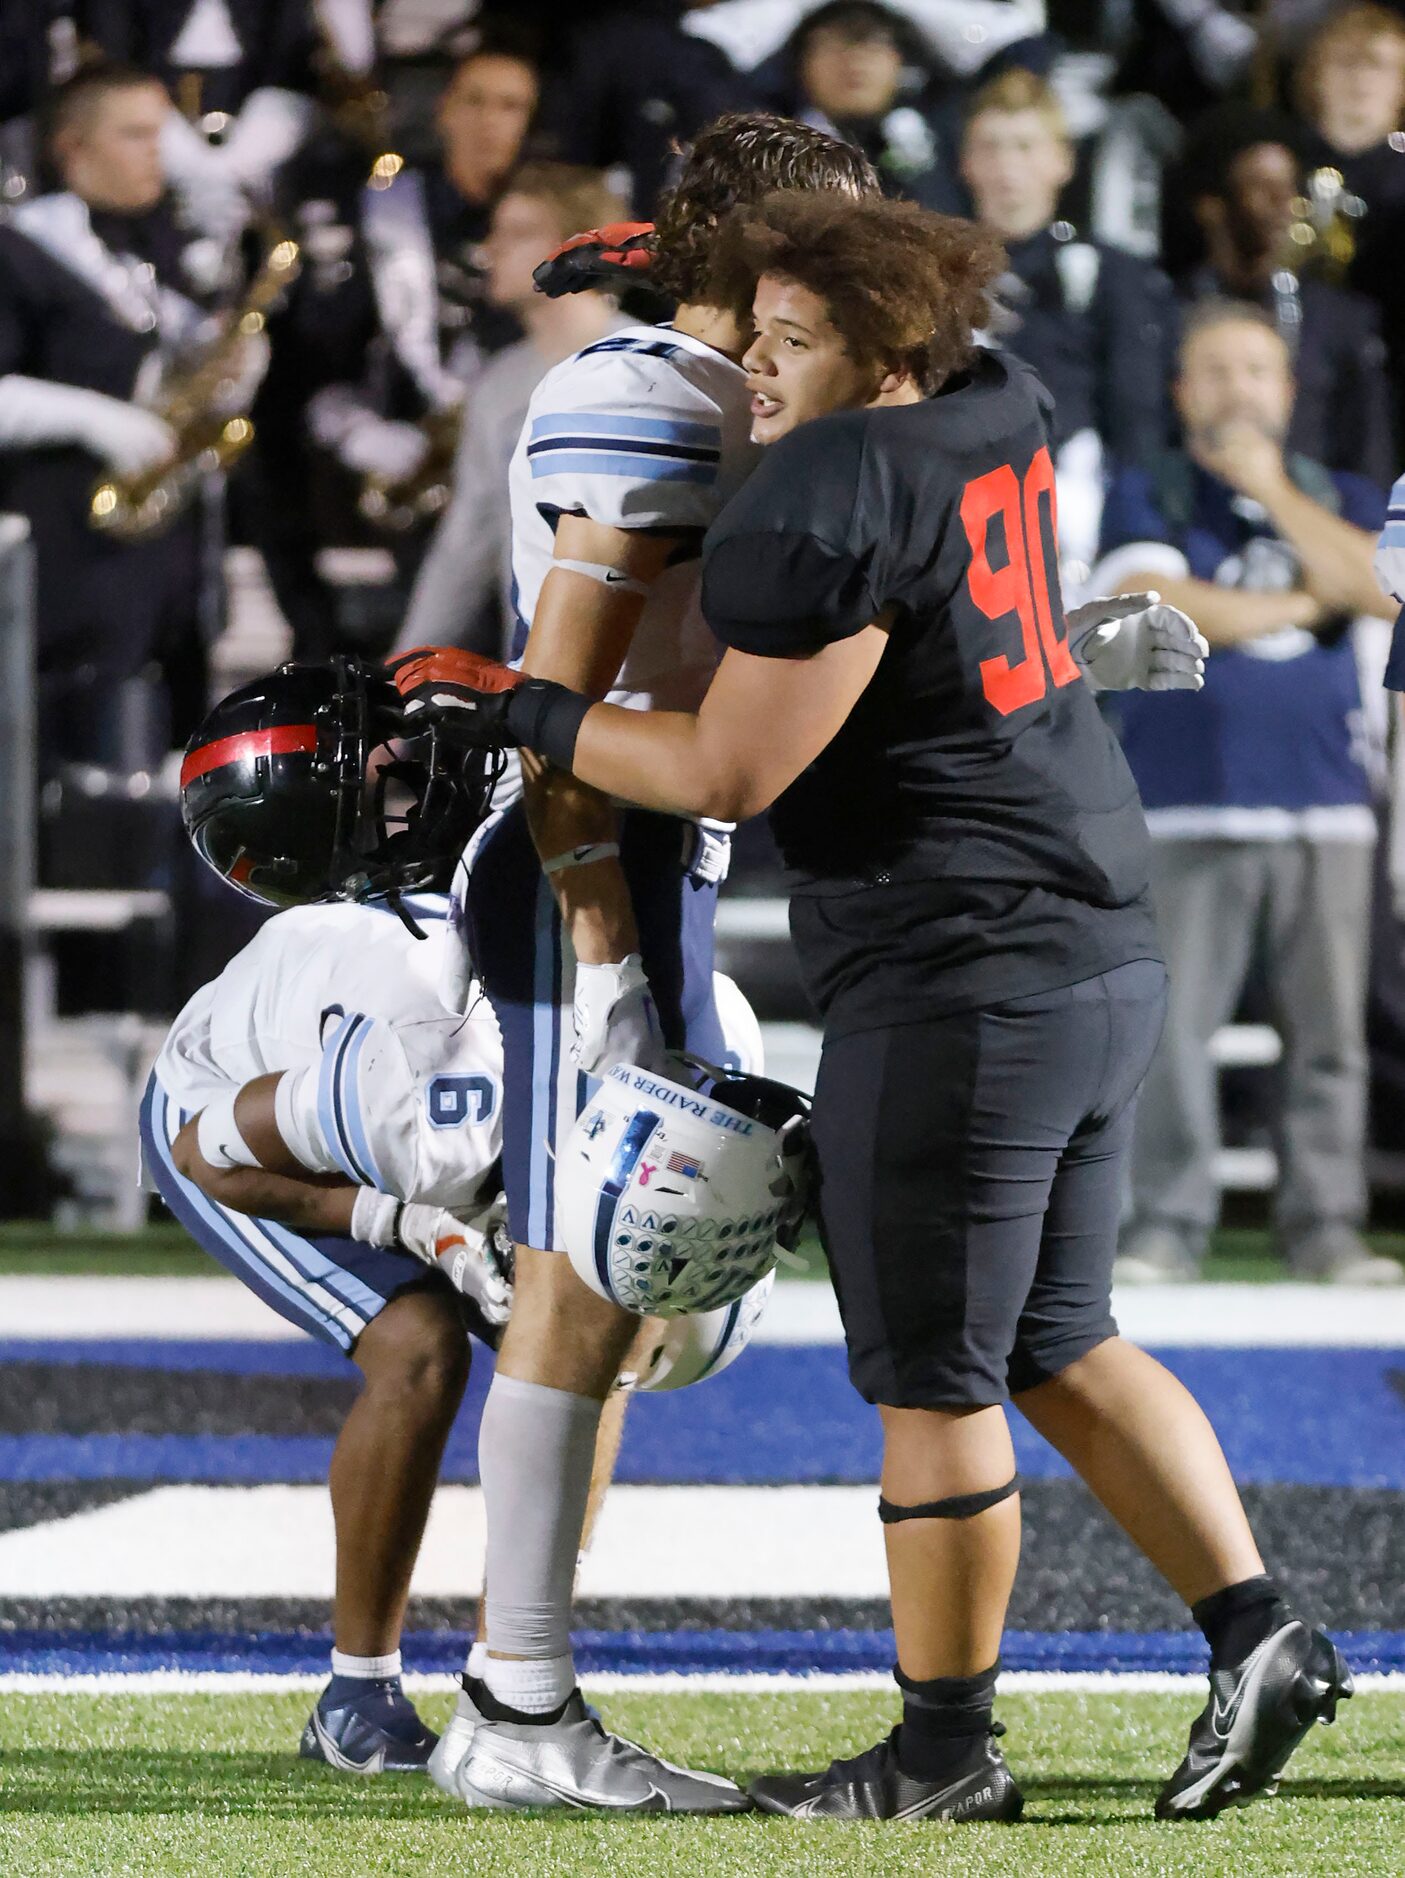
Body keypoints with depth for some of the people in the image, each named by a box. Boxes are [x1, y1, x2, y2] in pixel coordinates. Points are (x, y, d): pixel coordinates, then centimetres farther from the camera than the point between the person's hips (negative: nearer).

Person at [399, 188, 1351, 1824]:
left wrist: (521, 716, -3)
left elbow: (730, 773, -15)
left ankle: (945, 1751, 11)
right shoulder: (996, 415, 7)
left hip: (954, 995, -9)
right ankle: (1256, 1636, 14)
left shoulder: (824, 503, -18)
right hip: (1103, 961, 9)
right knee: (1059, 1347, 19)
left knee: (932, 1383, 2)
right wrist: (710, 263, 30)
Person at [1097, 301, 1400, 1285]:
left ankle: (1325, 1224, 4)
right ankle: (1168, 1222, -3)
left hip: (1325, 804, 2)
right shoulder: (1146, 498, 8)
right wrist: (1307, 602, -3)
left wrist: (1273, 489, -6)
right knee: (1173, 1026, -7)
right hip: (1190, 809, -2)